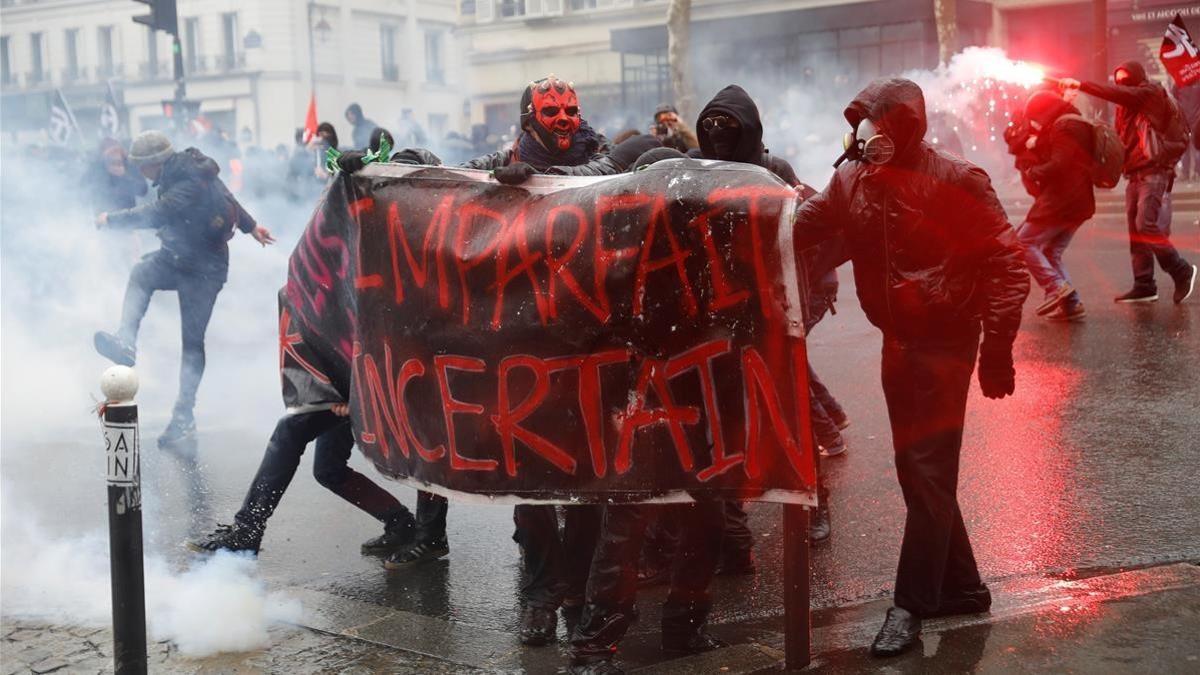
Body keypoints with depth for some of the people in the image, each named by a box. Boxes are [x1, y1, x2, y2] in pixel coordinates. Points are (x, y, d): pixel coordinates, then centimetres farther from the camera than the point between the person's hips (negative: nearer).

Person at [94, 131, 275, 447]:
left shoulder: (191, 186, -28)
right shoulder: (183, 171, 1)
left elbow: (156, 214, -40)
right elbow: (224, 195, 14)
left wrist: (111, 219, -29)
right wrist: (250, 226, 25)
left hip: (203, 270, -8)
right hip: (175, 257, 8)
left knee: (192, 341, -7)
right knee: (141, 274, -22)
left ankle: (184, 416, -6)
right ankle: (126, 342, -34)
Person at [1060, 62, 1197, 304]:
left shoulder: (1152, 92, -3)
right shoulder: (1127, 107, 20)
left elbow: (1120, 94, -19)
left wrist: (1080, 85, -22)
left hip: (1154, 172, -8)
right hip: (1135, 174, 8)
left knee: (1147, 226, -16)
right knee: (1136, 231, 5)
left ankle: (1181, 270, -2)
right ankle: (1144, 285, 7)